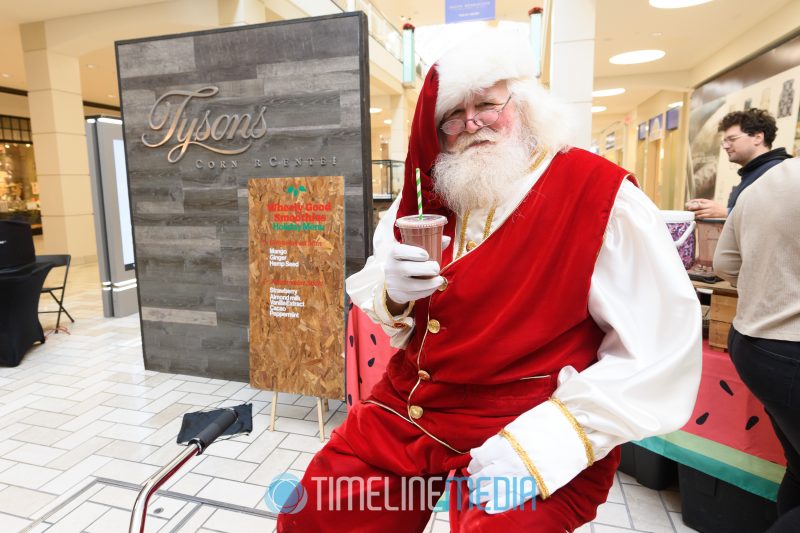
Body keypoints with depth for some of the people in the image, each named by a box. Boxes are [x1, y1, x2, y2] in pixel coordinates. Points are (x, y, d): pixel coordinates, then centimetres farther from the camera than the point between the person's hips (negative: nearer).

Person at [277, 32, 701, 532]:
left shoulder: (601, 195, -11)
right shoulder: (428, 193, 6)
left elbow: (664, 348, -15)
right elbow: (368, 294, 11)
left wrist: (550, 438, -24)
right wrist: (394, 293, -13)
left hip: (529, 436, -4)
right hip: (404, 411, 5)